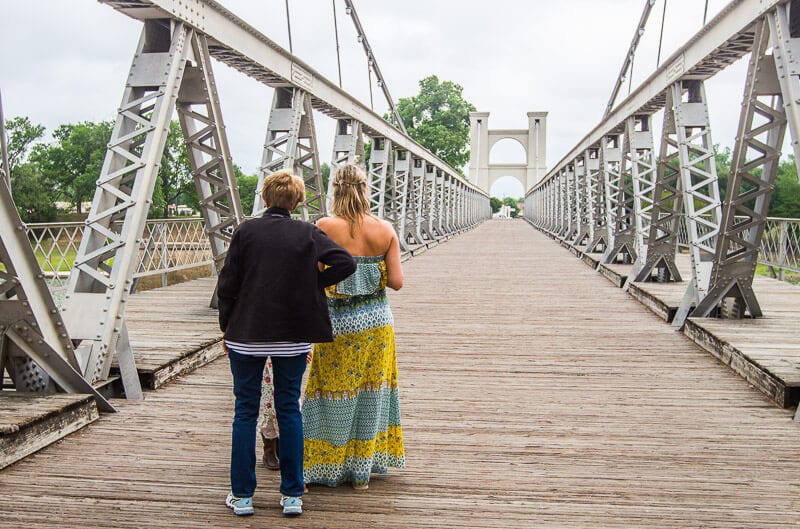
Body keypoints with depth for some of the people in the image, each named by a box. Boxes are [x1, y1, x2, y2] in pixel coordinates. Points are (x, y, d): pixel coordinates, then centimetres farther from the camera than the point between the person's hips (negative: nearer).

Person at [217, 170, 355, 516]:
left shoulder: (246, 231, -3)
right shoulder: (308, 234, -2)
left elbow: (227, 285, -3)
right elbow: (346, 263, -13)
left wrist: (226, 328, 8)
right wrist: (313, 282, 1)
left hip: (246, 334, -1)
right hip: (293, 336, 1)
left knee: (245, 411, 9)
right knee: (289, 410, 11)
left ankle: (242, 496, 15)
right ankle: (292, 495, 15)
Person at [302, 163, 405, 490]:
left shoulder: (324, 227, -11)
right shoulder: (385, 230, -3)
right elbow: (396, 282, -5)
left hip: (339, 323, -3)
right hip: (377, 322, 3)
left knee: (335, 392, 10)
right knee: (370, 393, 12)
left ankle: (328, 467, 20)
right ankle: (362, 472, 21)